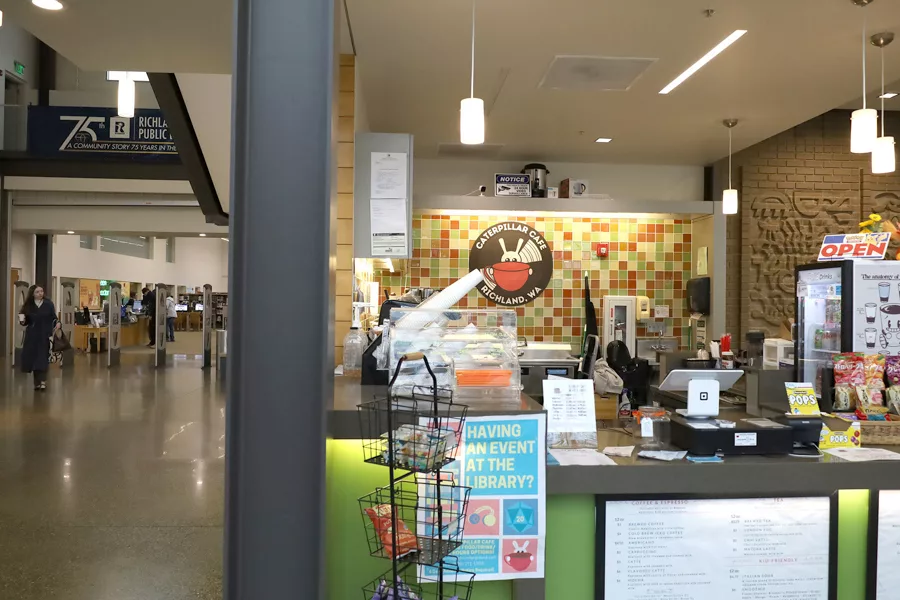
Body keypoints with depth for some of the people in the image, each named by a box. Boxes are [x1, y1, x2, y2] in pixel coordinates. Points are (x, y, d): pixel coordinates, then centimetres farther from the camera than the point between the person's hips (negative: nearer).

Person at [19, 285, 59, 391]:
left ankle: (43, 381, -11)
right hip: (32, 335, 2)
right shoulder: (28, 306, 3)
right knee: (33, 358, 4)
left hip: (45, 335, -2)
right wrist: (22, 320, -14)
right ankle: (37, 382, 12)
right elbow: (26, 322, 8)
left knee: (43, 358, -7)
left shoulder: (49, 304, -1)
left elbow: (54, 317, 0)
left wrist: (57, 323, -20)